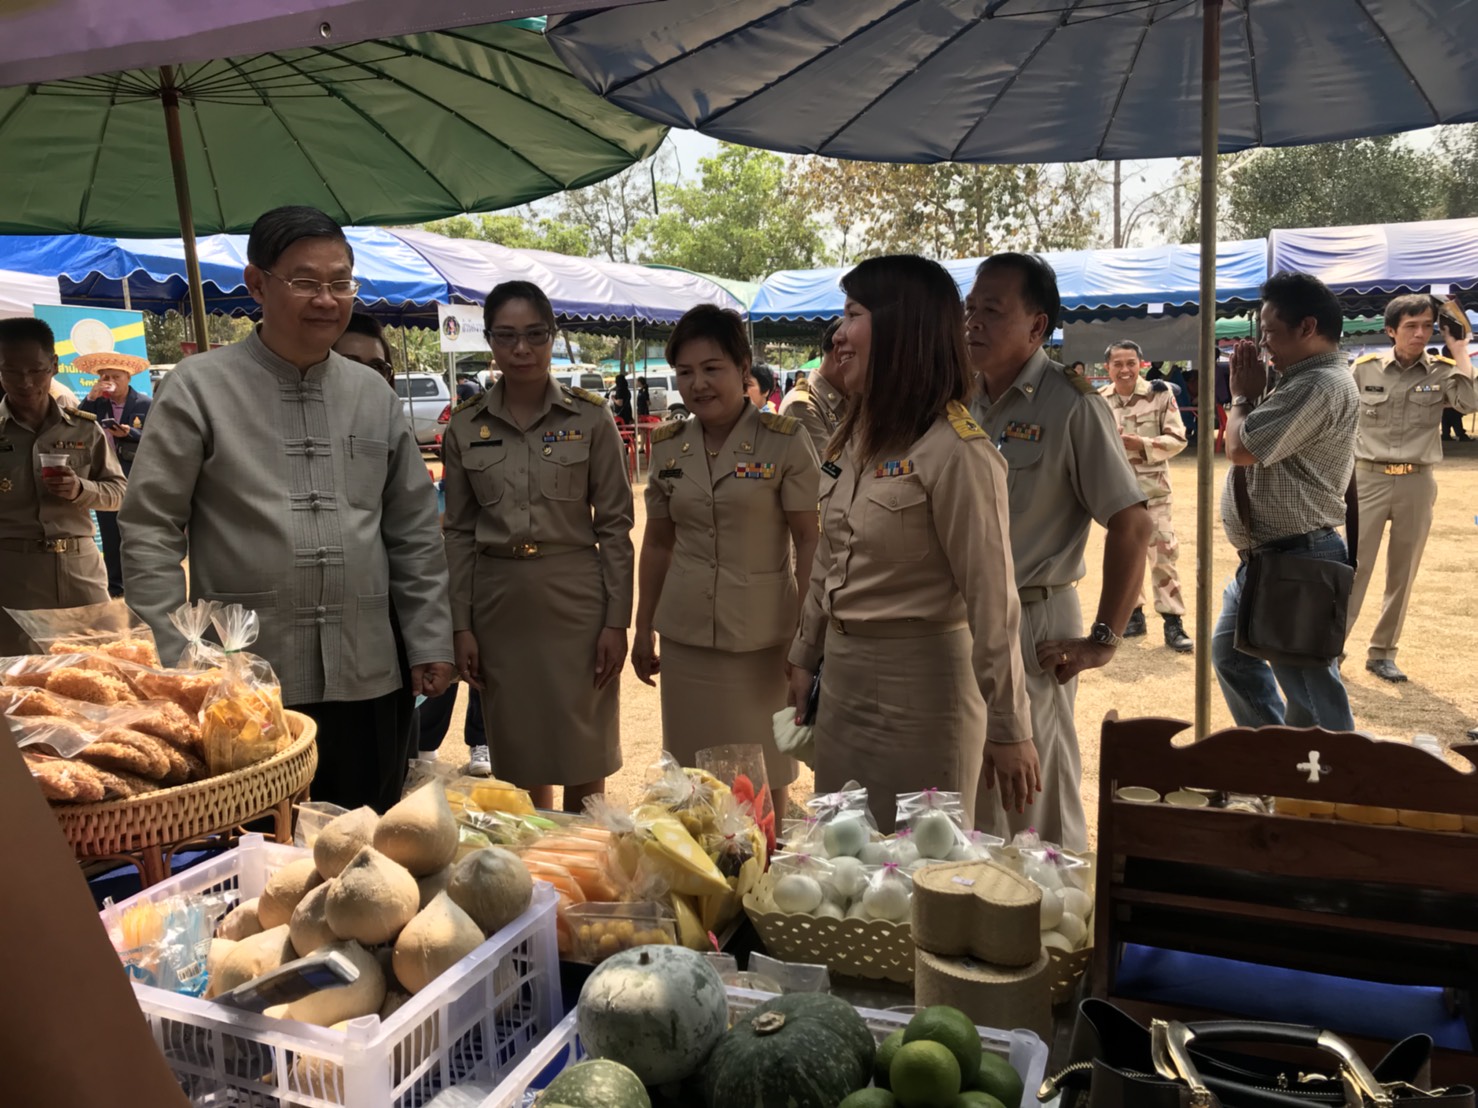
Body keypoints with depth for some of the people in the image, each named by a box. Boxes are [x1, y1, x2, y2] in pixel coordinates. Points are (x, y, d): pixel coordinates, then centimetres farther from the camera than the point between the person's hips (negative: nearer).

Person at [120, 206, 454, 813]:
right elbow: (150, 533, -2)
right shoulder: (200, 387, -1)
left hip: (367, 679, 4)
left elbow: (415, 534, 13)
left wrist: (430, 644, 8)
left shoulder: (375, 395, 10)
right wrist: (171, 662, -7)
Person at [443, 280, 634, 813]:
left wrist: (617, 621, -6)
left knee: (583, 762, 5)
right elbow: (459, 533, 7)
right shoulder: (465, 426, 4)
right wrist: (461, 626, 3)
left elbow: (614, 525, -2)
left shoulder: (590, 418, -3)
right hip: (498, 603, 2)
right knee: (517, 757, 12)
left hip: (575, 599, -2)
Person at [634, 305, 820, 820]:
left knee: (764, 772, 8)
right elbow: (657, 543, 13)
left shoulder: (784, 440, -7)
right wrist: (644, 629, 14)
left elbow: (808, 541, -6)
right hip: (686, 633, 4)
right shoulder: (667, 445, 5)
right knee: (692, 767, 12)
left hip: (762, 633, -3)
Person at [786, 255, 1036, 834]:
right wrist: (805, 655, 20)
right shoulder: (851, 438, 7)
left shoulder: (956, 451, -18)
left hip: (920, 681, -8)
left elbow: (991, 598, -18)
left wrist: (1007, 728, -15)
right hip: (841, 675, 8)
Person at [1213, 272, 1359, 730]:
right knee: (1231, 653, 24)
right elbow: (1243, 444, 20)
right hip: (1266, 556, 12)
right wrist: (1249, 395, 7)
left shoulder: (1321, 386, -21)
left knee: (1308, 683, -2)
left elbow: (1241, 448, -23)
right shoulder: (1303, 381, 15)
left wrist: (1243, 395, -8)